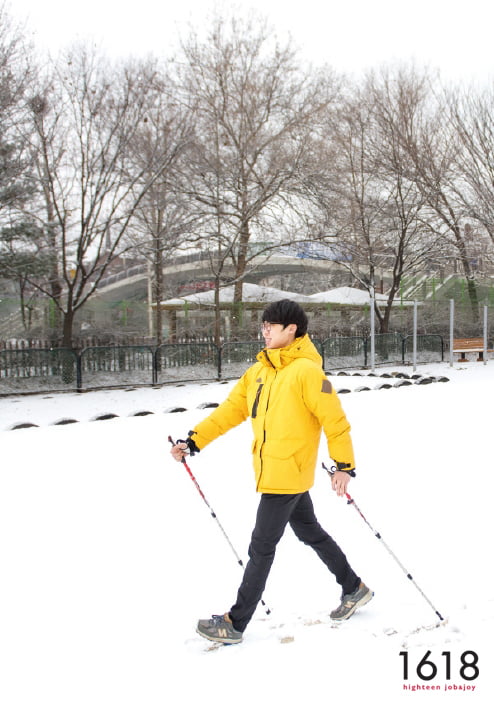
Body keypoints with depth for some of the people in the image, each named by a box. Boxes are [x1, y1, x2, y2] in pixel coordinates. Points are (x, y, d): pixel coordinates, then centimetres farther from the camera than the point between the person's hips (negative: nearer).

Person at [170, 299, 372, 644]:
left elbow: (335, 419, -16)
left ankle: (236, 622, 12)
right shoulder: (258, 372, 8)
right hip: (272, 472, 9)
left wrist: (345, 465, -14)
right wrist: (194, 441, 0)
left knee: (261, 547, 0)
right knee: (311, 532, 21)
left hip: (288, 474, -9)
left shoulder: (306, 370, -17)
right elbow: (232, 409, 7)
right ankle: (354, 589, 39)